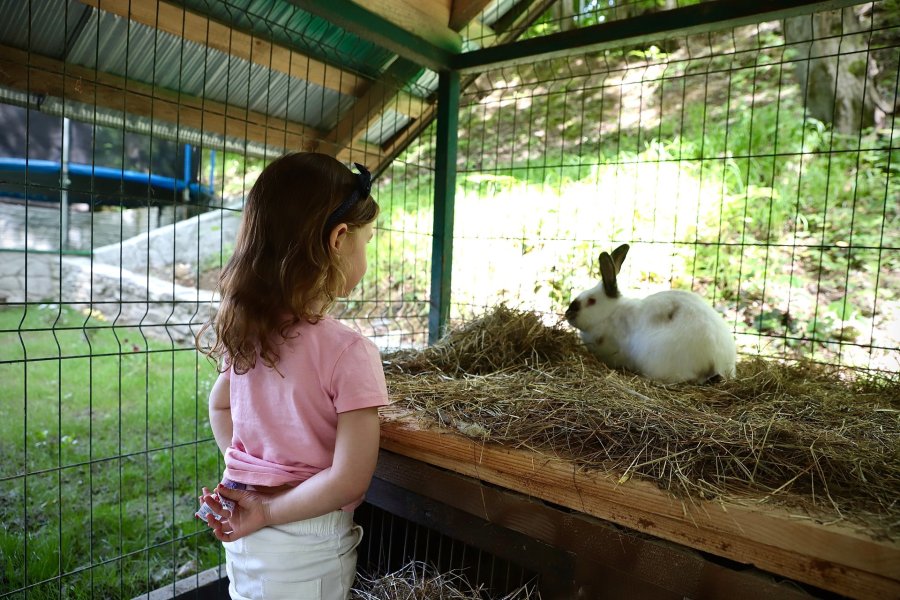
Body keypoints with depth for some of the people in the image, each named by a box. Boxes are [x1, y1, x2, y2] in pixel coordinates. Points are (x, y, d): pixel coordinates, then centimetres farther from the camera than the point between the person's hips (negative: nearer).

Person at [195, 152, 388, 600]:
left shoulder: (244, 329, -6)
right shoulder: (349, 352, -26)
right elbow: (349, 478, -25)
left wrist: (246, 478, 10)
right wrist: (269, 510, -13)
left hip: (241, 530, 6)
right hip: (305, 547, -5)